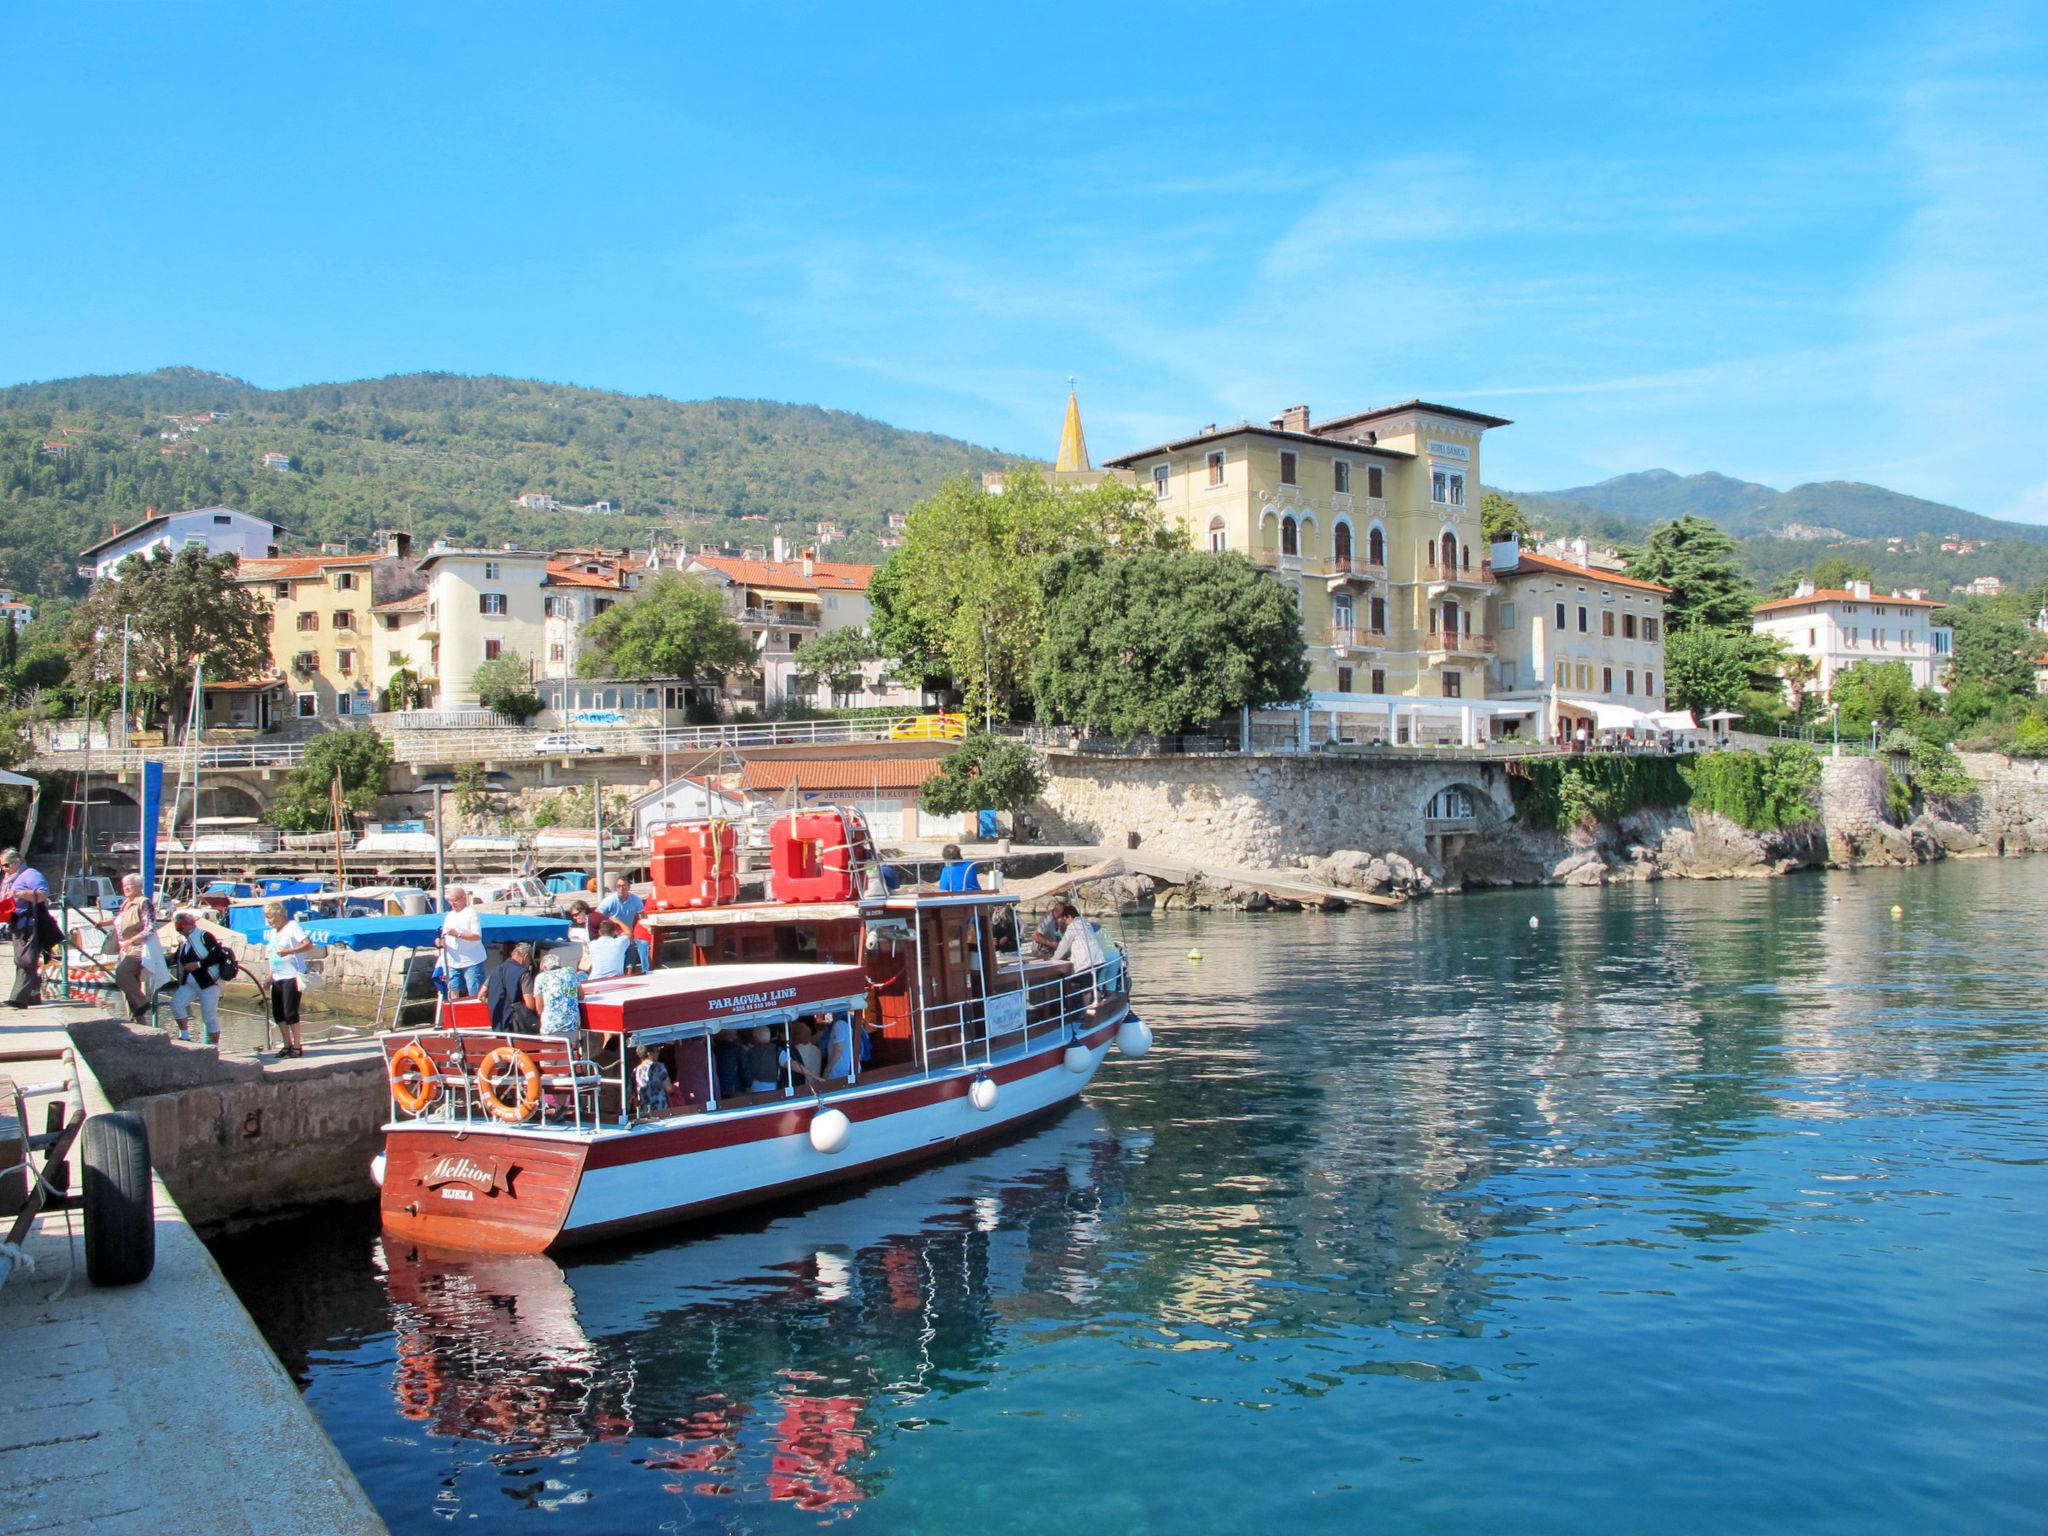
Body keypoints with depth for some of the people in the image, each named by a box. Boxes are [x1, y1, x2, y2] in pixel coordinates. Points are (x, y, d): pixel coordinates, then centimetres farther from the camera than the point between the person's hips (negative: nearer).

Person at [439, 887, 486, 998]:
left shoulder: (472, 913, -6)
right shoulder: (449, 916, 18)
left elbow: (477, 936, -16)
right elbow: (445, 937, 23)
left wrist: (458, 934, -24)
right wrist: (441, 941, 0)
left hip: (471, 961, -7)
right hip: (452, 963, 7)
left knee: (476, 995, -8)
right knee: (454, 995, 5)